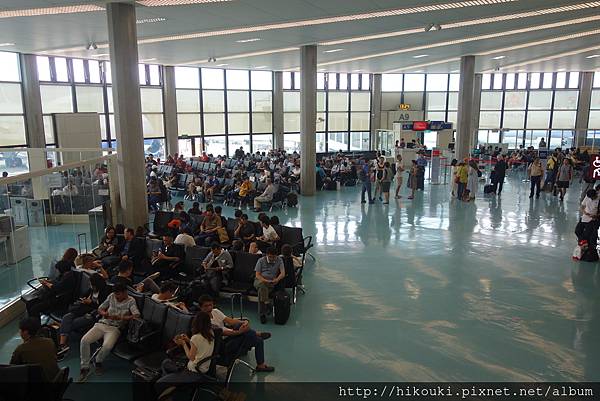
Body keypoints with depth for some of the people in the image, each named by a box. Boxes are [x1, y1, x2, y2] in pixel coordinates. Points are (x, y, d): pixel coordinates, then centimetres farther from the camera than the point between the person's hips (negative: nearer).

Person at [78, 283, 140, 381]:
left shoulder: (130, 301, -5)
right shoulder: (111, 296, 9)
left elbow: (137, 315, -19)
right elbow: (100, 309, 16)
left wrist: (120, 318, -30)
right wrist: (103, 313, -9)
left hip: (115, 328, -4)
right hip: (102, 324, 4)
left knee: (107, 346, -32)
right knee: (84, 340, -21)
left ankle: (98, 361, 3)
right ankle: (85, 368, -5)